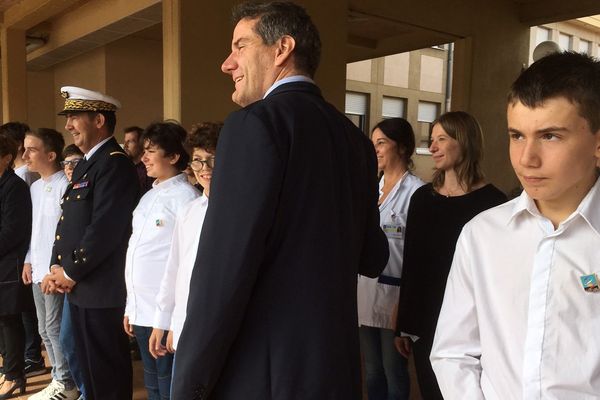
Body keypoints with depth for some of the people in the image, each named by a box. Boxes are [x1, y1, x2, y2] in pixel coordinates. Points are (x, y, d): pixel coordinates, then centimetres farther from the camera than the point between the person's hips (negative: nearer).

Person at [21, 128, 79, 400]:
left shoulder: (65, 185, -15)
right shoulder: (35, 187, 12)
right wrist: (29, 260, 13)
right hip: (38, 269, 8)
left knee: (56, 328, 0)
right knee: (46, 330, 15)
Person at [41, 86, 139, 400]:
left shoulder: (114, 164, -15)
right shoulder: (85, 164, 16)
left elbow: (104, 230, -22)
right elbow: (67, 221, 17)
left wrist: (71, 273, -12)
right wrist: (56, 268, 4)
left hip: (102, 291, -9)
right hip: (78, 288, 10)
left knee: (107, 374, 4)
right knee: (89, 366, 21)